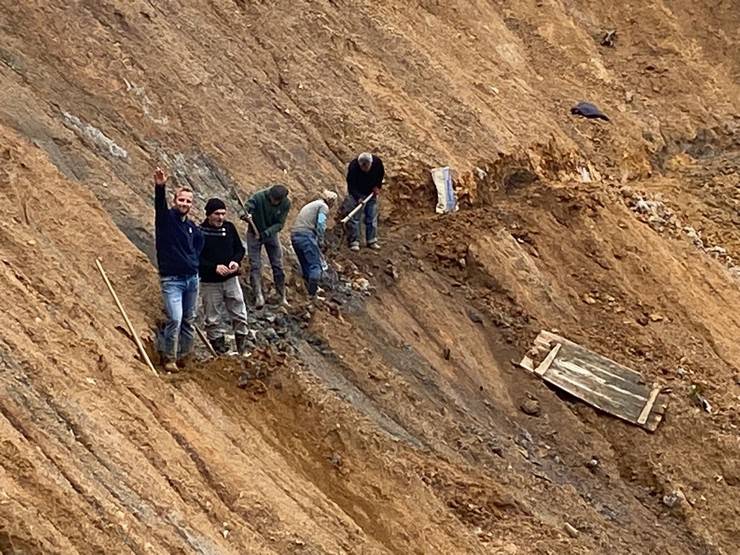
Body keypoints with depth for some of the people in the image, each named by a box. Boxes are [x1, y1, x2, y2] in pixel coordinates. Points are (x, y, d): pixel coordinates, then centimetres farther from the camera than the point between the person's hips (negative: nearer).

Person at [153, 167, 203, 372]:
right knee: (175, 319, -17)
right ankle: (169, 358, -3)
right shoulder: (166, 219, -7)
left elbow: (199, 242, 31)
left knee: (189, 320, 13)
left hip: (192, 278, 6)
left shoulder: (192, 228, 10)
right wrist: (159, 187, -48)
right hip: (172, 280, -6)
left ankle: (184, 355, 27)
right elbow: (160, 205, -29)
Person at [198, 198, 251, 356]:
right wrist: (214, 267, -23)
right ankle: (219, 349, 18)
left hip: (231, 279, 4)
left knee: (239, 315, 8)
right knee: (213, 319, 5)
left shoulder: (229, 227, 2)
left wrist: (236, 261, -10)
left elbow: (239, 248, 11)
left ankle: (242, 348, 21)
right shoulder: (200, 232, -11)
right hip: (210, 283, -4)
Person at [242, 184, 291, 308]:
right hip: (254, 233, -2)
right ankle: (259, 295, -13)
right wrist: (246, 216, -52)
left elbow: (280, 224, -14)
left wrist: (267, 232, -30)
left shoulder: (286, 203, -17)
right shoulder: (258, 197, -27)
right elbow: (244, 211, -28)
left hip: (271, 233, 2)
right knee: (255, 265, -11)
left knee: (278, 266, 4)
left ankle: (283, 297, 13)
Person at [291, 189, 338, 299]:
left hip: (294, 235, 9)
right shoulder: (324, 207, 2)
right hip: (306, 235, -9)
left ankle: (310, 292, 18)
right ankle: (313, 294, -10)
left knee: (305, 266, 15)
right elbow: (321, 223, -13)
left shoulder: (312, 204, 28)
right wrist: (321, 240, -5)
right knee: (315, 265, -6)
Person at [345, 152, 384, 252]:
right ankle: (354, 242, -2)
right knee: (354, 218, -7)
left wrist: (377, 186, -7)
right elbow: (351, 186, -27)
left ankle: (372, 241, 14)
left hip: (371, 193, 3)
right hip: (356, 194, -3)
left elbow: (381, 174, 2)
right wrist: (358, 198, -39)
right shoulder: (353, 167, -32)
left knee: (372, 217, 6)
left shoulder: (377, 162, -21)